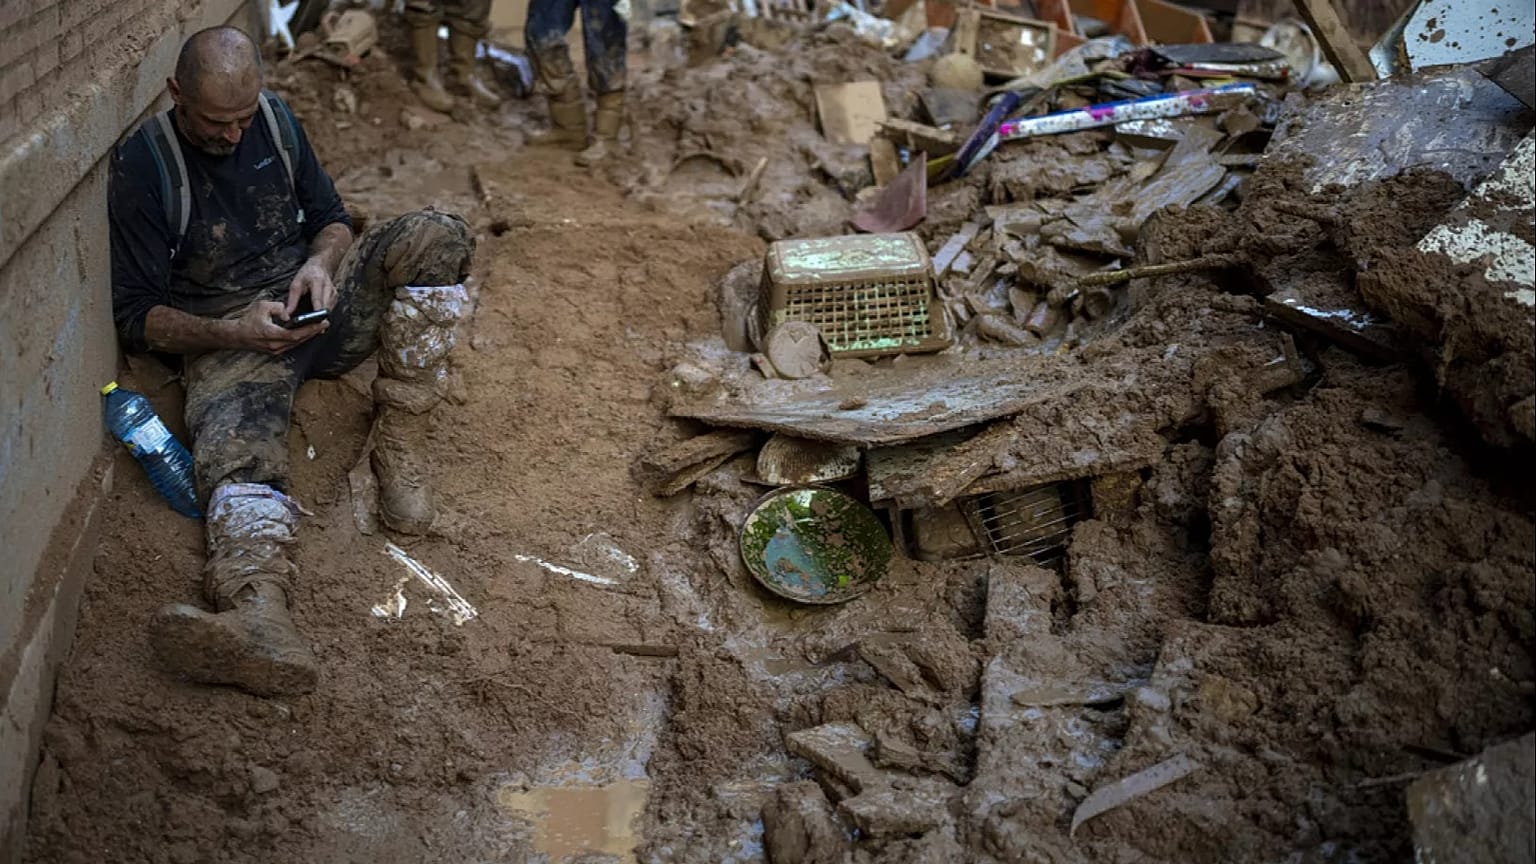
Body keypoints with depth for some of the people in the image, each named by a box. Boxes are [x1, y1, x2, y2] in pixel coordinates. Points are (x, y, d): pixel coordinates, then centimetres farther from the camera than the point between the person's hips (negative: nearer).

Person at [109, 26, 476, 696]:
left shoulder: (274, 119, 6)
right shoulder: (142, 168, -8)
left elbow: (330, 215, 16)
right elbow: (134, 314, -6)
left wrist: (321, 262, -9)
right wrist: (232, 332, -23)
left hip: (313, 302, 4)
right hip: (227, 333, -4)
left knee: (435, 236, -21)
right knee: (238, 448, -36)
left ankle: (399, 446, -25)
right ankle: (258, 616, -67)